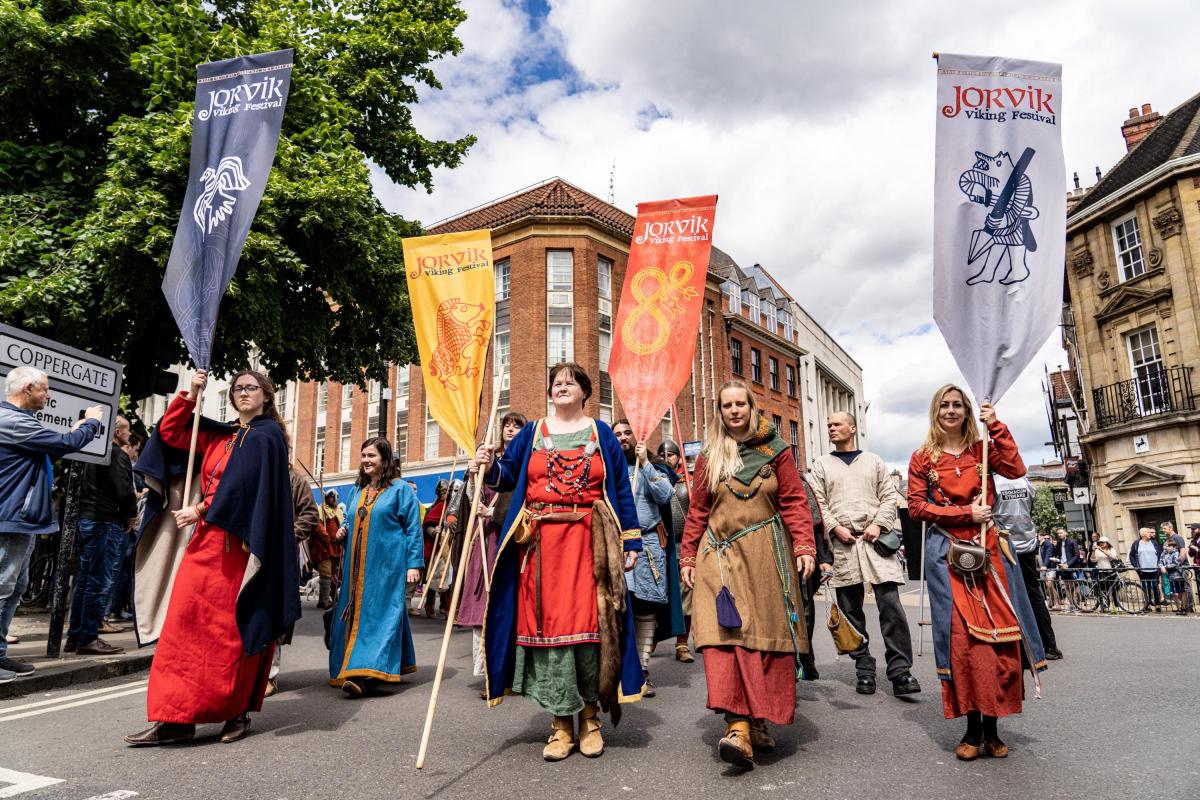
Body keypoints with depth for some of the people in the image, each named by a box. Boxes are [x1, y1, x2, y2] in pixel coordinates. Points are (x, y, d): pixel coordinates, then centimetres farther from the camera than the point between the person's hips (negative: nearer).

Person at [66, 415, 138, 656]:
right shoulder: (117, 455, -11)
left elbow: (84, 486, 20)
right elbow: (124, 490, -20)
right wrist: (131, 514, -2)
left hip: (86, 519, 10)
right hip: (107, 522, -10)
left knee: (85, 580, 13)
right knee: (100, 582, -6)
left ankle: (75, 636, 18)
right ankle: (88, 639, -3)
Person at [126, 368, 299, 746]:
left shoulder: (266, 435, -2)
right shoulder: (219, 435, 19)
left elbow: (244, 482, -13)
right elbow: (169, 432, 21)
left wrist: (200, 510, -9)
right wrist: (191, 394, 9)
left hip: (237, 543, -7)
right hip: (206, 539, 7)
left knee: (231, 628, -5)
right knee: (186, 625, 2)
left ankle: (237, 711, 5)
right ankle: (177, 718, 6)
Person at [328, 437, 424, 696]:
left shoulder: (401, 489, -2)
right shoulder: (357, 491, 17)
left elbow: (413, 529, -4)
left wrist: (414, 563, -11)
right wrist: (342, 532, 5)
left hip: (387, 566, -6)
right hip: (357, 568, 7)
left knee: (380, 614, -11)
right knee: (356, 616, 8)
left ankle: (366, 675, -18)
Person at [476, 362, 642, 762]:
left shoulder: (602, 434, 10)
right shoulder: (531, 433, 13)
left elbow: (621, 490, 7)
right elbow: (508, 475, 10)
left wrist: (631, 542, 3)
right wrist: (490, 466, -13)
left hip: (589, 541, -1)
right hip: (542, 542, 1)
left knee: (589, 622, -2)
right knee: (546, 622, 0)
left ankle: (590, 717, 15)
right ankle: (561, 722, 11)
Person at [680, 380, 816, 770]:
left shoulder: (776, 451, 7)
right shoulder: (709, 457, 11)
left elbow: (794, 501, 1)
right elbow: (697, 511, 11)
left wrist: (804, 546, -10)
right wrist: (688, 557, 7)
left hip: (765, 557, 0)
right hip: (721, 556, 1)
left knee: (766, 636, 2)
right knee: (724, 633, -12)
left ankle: (759, 720, 17)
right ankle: (738, 727, -15)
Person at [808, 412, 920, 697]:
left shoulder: (873, 461, 16)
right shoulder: (821, 465, 14)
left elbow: (890, 496, 9)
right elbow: (817, 502, 5)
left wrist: (878, 524, -6)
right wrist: (835, 528, -9)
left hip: (875, 540, 0)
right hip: (842, 543, 1)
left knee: (891, 605, -8)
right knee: (851, 611, 4)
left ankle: (900, 670, -1)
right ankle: (864, 670, 13)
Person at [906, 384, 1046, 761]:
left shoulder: (981, 449, 12)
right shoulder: (923, 459, 6)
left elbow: (1016, 469, -6)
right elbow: (916, 507, -1)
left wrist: (996, 426, -6)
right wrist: (966, 513, -9)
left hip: (988, 548, 2)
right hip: (948, 552, -2)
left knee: (997, 631, 0)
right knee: (962, 634, -5)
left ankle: (991, 727, 10)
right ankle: (972, 727, 4)